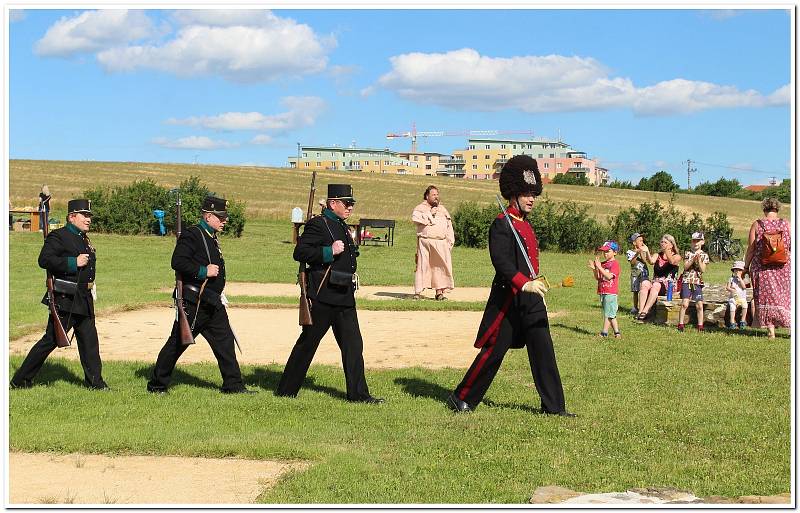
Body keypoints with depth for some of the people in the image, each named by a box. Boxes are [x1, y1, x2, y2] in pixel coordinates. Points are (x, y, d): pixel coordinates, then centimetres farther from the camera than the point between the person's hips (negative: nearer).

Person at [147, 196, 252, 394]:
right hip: (194, 302, -9)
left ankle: (233, 385, 10)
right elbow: (177, 262, -22)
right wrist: (203, 271, -22)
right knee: (177, 342, 0)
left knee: (225, 340, 5)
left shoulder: (212, 238, 17)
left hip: (213, 302, 9)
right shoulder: (191, 235, -11)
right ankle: (156, 385, 12)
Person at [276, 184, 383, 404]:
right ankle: (286, 390, 13)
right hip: (323, 296, -9)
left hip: (345, 296, 9)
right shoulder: (318, 225, -11)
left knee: (353, 344, 5)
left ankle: (358, 393, 9)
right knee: (307, 343, 1)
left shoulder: (342, 226, 18)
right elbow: (300, 253, -20)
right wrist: (329, 251, -24)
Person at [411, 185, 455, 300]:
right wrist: (430, 214, -8)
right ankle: (417, 292, -3)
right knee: (422, 266, -7)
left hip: (441, 243, 4)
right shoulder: (420, 208, 8)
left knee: (440, 266, 0)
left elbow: (449, 227, 20)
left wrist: (450, 242, 10)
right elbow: (416, 218, -14)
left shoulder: (443, 210, 20)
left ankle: (439, 292, 5)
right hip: (425, 242, -4)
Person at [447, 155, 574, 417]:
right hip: (508, 297, -9)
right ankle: (462, 398, 11)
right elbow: (501, 260, -24)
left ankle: (554, 406, 9)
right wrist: (524, 284, -33)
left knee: (543, 351, 5)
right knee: (494, 351, -2)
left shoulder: (526, 224, 16)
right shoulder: (502, 224, -12)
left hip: (531, 297, 9)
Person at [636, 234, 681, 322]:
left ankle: (645, 312, -45)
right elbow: (651, 262, -4)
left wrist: (666, 250, -30)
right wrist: (647, 252, -21)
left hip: (669, 284, -3)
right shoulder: (657, 255, 19)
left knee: (656, 285, -35)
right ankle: (641, 311, -42)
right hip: (656, 281, 3)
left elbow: (672, 262, -16)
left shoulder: (676, 256, 9)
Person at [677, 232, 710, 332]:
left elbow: (703, 270, -2)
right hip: (687, 280, -1)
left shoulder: (704, 255, 7)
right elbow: (685, 267, -3)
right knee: (684, 304, -10)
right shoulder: (688, 253, 7)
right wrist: (693, 259, -15)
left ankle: (700, 326, 8)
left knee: (699, 305, -1)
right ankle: (680, 324, -3)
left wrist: (699, 260, -14)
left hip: (697, 282, 1)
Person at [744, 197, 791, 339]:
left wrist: (746, 266, 7)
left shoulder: (757, 225, -2)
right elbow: (792, 246, 2)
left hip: (762, 267, -1)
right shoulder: (785, 224, 1)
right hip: (783, 267, 1)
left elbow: (751, 248, -3)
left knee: (767, 296, 4)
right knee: (785, 295, 13)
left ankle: (771, 330, -1)